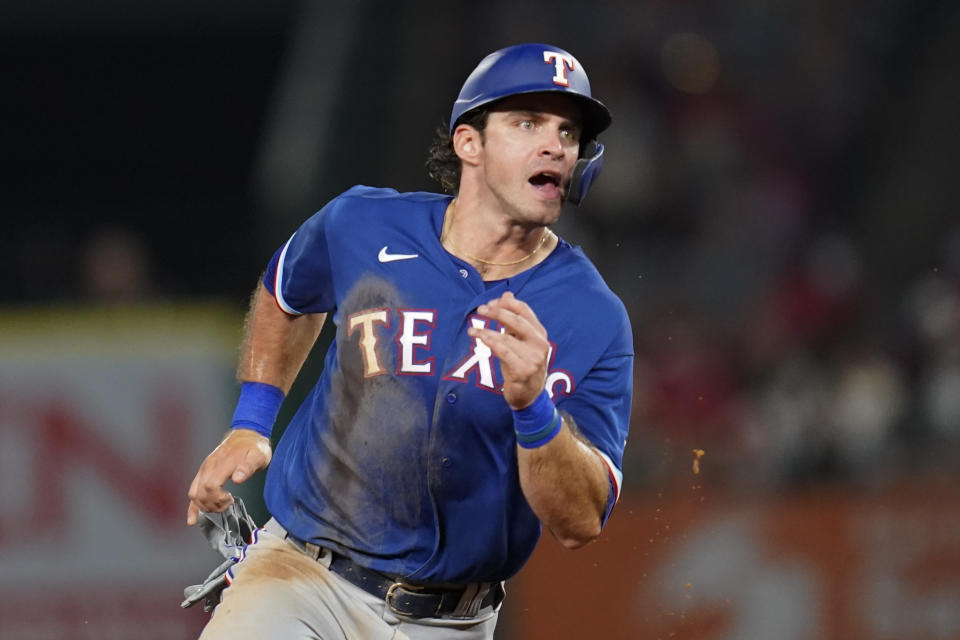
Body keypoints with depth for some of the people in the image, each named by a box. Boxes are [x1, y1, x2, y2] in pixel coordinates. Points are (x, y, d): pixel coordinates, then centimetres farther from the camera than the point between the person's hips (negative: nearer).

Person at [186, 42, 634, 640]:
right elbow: (286, 292, 21)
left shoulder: (596, 319, -9)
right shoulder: (362, 227, -4)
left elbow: (581, 523, -16)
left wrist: (532, 406, -31)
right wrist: (250, 426, 14)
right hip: (305, 578, 0)